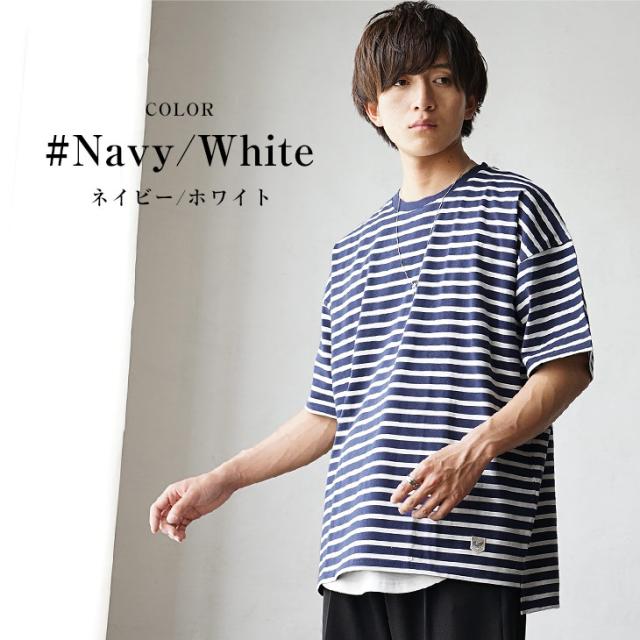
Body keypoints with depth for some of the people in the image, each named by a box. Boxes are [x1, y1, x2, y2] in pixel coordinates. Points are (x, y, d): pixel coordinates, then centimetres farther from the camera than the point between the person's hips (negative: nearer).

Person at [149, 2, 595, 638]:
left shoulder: (515, 207, 5)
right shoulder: (353, 251, 21)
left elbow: (568, 365, -2)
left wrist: (475, 449, -17)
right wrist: (222, 481, 16)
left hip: (475, 544, -5)